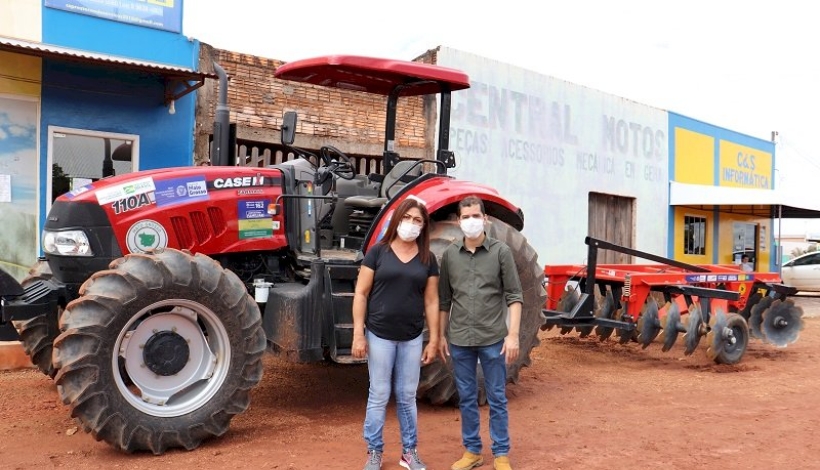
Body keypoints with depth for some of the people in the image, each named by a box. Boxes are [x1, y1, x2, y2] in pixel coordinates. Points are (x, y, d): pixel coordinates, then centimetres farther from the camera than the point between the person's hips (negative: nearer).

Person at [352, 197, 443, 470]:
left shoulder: (427, 259, 3)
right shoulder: (378, 252, -5)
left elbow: (431, 301, 5)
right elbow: (361, 294, -5)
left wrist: (434, 340, 2)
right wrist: (358, 333, -10)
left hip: (412, 338, 2)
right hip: (380, 335, -2)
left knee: (407, 397, 12)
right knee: (379, 396, 6)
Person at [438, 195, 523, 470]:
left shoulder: (501, 252, -3)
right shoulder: (449, 254, 4)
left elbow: (514, 296, -4)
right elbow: (444, 300, 10)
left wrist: (513, 335, -12)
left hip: (493, 339, -2)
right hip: (459, 340, 3)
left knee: (497, 398, 8)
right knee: (466, 398, 13)